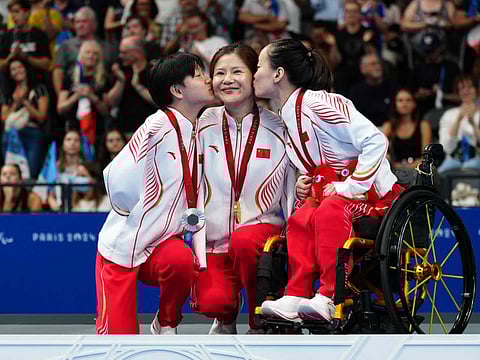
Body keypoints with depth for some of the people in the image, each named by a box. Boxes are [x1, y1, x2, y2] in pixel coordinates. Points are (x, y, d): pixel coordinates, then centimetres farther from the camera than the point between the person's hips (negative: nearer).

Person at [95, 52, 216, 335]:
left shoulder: (199, 134, 7)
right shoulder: (158, 126, -16)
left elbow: (198, 203, 10)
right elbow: (117, 177, -21)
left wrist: (201, 260, 2)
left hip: (164, 243, 5)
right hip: (122, 244, -5)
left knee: (183, 262, -31)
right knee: (119, 339, -12)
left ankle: (166, 326, -3)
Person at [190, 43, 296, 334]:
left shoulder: (277, 127, -1)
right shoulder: (203, 125, 1)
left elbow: (293, 188, 4)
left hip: (263, 226, -1)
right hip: (214, 237, 2)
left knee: (244, 241, -37)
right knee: (212, 302, -23)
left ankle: (261, 325, -14)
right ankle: (226, 320, 19)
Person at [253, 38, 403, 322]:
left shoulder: (319, 103, -15)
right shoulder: (287, 116, 14)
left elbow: (375, 141, -21)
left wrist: (350, 187, -23)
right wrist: (305, 187, 3)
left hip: (375, 194, -8)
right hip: (332, 193, 8)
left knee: (329, 211, -35)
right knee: (300, 220, -19)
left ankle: (330, 298, -38)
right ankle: (296, 297, -28)